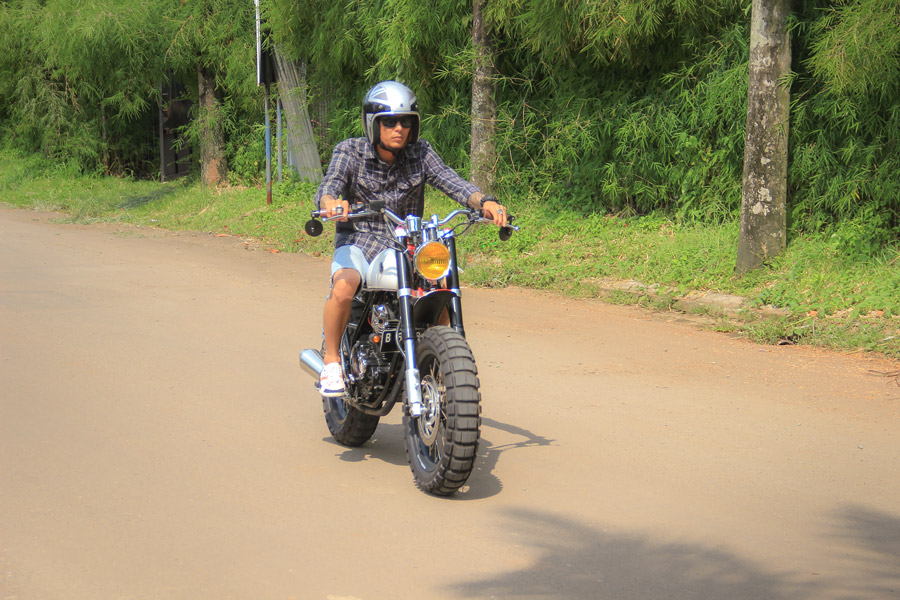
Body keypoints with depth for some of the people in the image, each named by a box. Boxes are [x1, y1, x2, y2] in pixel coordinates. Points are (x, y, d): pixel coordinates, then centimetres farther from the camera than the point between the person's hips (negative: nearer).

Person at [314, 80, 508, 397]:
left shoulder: (420, 153, 3)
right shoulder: (350, 151, -3)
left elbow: (451, 181, -10)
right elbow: (326, 189, -18)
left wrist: (484, 201, -31)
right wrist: (332, 204, -44)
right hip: (358, 242, -3)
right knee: (345, 285, -34)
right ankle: (331, 361, -12)